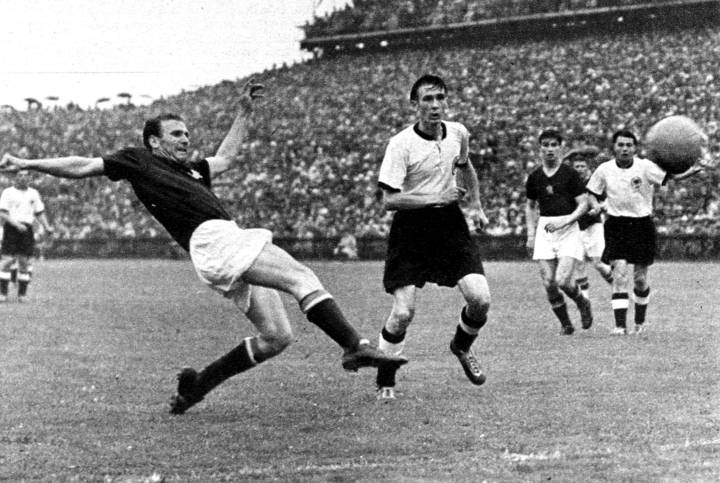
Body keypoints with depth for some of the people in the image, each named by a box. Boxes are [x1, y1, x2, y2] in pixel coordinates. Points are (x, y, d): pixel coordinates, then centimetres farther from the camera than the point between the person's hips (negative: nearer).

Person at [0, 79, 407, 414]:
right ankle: (356, 346, -30)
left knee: (276, 336, 4)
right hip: (213, 239, -9)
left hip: (234, 244, 9)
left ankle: (198, 385, 12)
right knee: (303, 278, -21)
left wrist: (245, 111, 43)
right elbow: (83, 167, 11)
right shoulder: (138, 161, 12)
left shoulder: (189, 170, 32)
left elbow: (226, 157, 46)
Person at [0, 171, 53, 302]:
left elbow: (40, 213, 18)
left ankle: (22, 294, 6)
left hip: (27, 230, 3)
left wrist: (46, 227, 3)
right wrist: (16, 224, -19)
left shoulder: (33, 193, 14)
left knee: (25, 262, 1)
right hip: (11, 229, -3)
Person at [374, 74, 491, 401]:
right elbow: (389, 199, -19)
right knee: (403, 313, -12)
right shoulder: (401, 144, -16)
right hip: (410, 228, -4)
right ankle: (385, 382, 11)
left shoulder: (458, 133, 1)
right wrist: (436, 198, -25)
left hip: (449, 223, 4)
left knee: (480, 299, -10)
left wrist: (477, 206, 23)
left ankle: (461, 347, 23)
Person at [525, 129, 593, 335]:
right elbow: (530, 206, 21)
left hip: (568, 231, -4)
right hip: (544, 231, 4)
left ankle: (583, 304, 16)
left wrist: (564, 221, -17)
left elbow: (583, 204, -4)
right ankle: (566, 324, 13)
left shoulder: (570, 174, -3)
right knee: (548, 283, -4)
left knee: (563, 281, -16)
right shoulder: (534, 177, 9)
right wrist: (531, 235, 12)